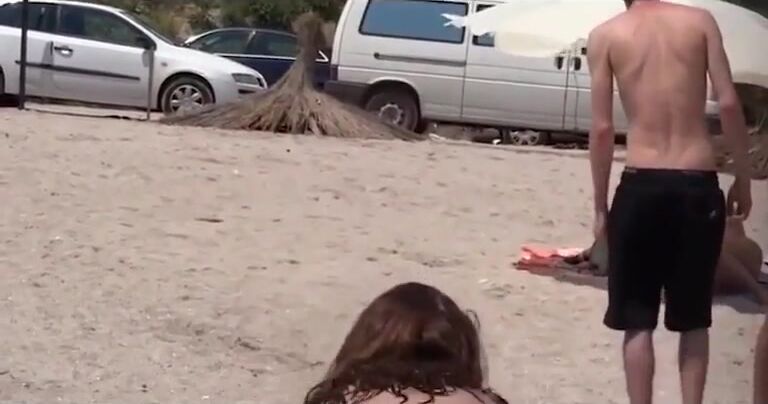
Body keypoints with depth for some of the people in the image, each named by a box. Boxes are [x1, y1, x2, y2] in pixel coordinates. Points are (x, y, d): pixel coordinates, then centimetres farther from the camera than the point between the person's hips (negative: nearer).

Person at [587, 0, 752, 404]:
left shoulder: (606, 35, 1)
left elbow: (602, 128, -2)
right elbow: (729, 103, -2)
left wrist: (600, 204, 5)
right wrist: (743, 177, 8)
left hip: (641, 185, -1)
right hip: (699, 185, 2)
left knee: (638, 320, 9)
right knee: (693, 318, 15)